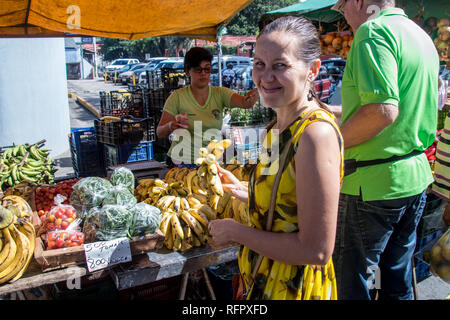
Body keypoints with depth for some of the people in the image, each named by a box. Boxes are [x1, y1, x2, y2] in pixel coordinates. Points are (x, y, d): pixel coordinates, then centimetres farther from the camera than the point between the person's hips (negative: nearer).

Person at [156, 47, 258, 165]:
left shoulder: (220, 93, 3)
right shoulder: (177, 97, -3)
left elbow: (244, 103, -15)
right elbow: (160, 133, -1)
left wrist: (251, 97, -37)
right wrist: (171, 126, -22)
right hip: (183, 160, 0)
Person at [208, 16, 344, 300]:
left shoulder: (317, 133, -26)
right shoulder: (284, 124, 0)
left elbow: (317, 251, -26)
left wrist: (236, 231, -19)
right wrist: (244, 191, 6)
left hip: (293, 289, -8)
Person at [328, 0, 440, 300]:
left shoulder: (374, 30, -13)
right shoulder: (422, 36, 15)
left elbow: (383, 111, -26)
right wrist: (331, 110, 25)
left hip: (374, 182, -9)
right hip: (416, 176, 9)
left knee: (351, 283, 7)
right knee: (398, 280, 21)